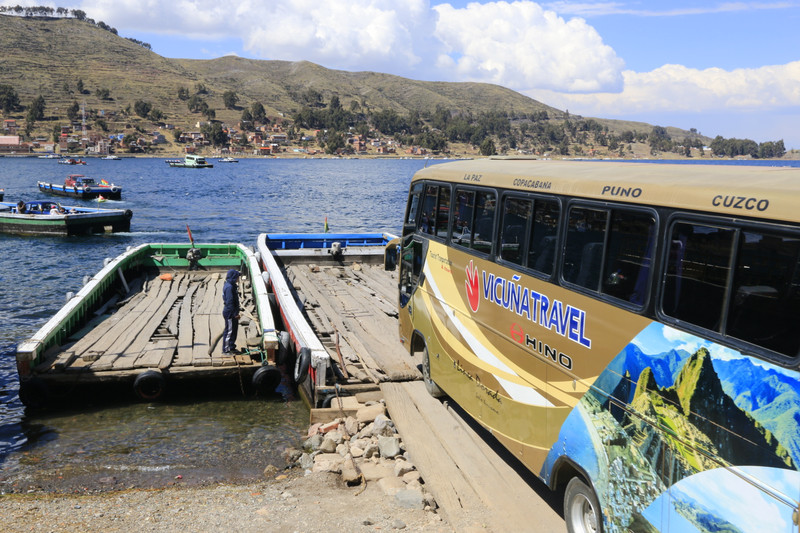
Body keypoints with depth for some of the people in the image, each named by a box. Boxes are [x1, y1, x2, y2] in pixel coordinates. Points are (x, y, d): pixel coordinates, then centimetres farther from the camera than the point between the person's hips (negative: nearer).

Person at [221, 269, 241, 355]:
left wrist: (236, 312, 19)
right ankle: (225, 350, 6)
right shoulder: (229, 287, -20)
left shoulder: (232, 285, 11)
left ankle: (232, 347, 28)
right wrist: (234, 314, -21)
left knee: (234, 329, 17)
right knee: (229, 331, -2)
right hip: (230, 313, -10)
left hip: (232, 313, 10)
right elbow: (229, 302, -23)